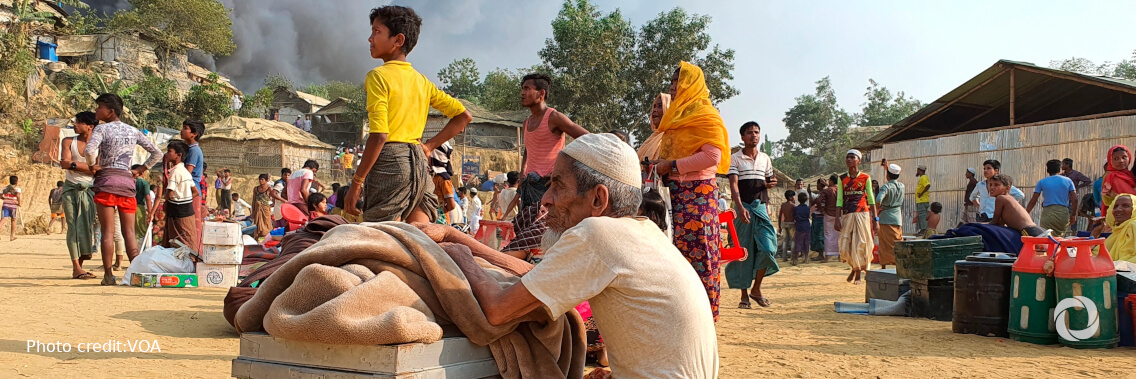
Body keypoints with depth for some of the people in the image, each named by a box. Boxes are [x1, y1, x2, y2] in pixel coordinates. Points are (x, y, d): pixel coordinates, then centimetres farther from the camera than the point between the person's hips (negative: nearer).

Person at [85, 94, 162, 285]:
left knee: (108, 231, -3)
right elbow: (157, 153, 15)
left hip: (106, 180, -4)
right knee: (129, 232, 5)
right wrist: (140, 169, 17)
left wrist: (93, 166, -4)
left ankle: (108, 275, -4)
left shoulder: (102, 128, -2)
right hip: (127, 181, 4)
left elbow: (90, 149, -21)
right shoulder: (133, 131, 13)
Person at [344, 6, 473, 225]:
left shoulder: (379, 76, -5)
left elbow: (379, 136, -15)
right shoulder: (422, 81, 16)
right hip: (420, 163, 7)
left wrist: (356, 183, -10)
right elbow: (464, 116, 17)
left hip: (390, 161, -7)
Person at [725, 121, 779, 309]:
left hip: (761, 207, 3)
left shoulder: (765, 158, 14)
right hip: (743, 207, -3)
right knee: (744, 251, 0)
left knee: (767, 247, -11)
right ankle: (744, 295, 8)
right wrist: (740, 207, -24)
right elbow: (733, 185, -9)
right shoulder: (735, 158, 0)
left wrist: (772, 183, 0)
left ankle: (756, 289, 5)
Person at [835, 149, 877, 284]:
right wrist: (837, 219, -1)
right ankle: (854, 268, 25)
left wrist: (875, 220, 1)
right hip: (847, 216, 2)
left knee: (860, 244, -3)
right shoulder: (842, 179, 9)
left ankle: (858, 274, 10)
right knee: (845, 247, -2)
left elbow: (871, 199, 5)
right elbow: (839, 200, 7)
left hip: (862, 215, -2)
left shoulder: (865, 178, 4)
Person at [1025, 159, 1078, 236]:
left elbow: (1033, 201, 4)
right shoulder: (1068, 181, 11)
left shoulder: (1042, 182, 6)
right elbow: (1074, 199, 3)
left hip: (1048, 213, -2)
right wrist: (1073, 214, 12)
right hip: (1063, 214, 2)